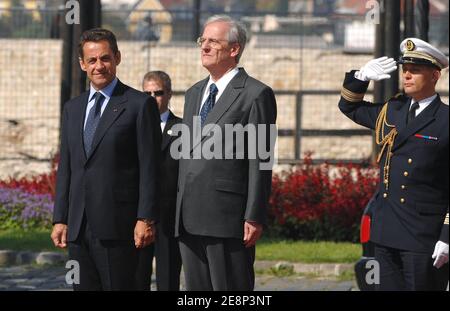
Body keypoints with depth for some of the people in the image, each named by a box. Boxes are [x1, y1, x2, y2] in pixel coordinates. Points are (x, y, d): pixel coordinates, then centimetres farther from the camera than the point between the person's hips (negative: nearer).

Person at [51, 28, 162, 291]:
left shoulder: (141, 105, -2)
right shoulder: (73, 109, 17)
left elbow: (149, 168, -6)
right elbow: (66, 168, 17)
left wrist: (146, 219, -13)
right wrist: (60, 219, 10)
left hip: (117, 225, -6)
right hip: (78, 227, 6)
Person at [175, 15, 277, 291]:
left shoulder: (256, 95, -4)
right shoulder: (194, 94, 20)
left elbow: (259, 161, -9)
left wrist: (254, 217, -14)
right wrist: (179, 211, 16)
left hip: (227, 217, -7)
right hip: (189, 220, 7)